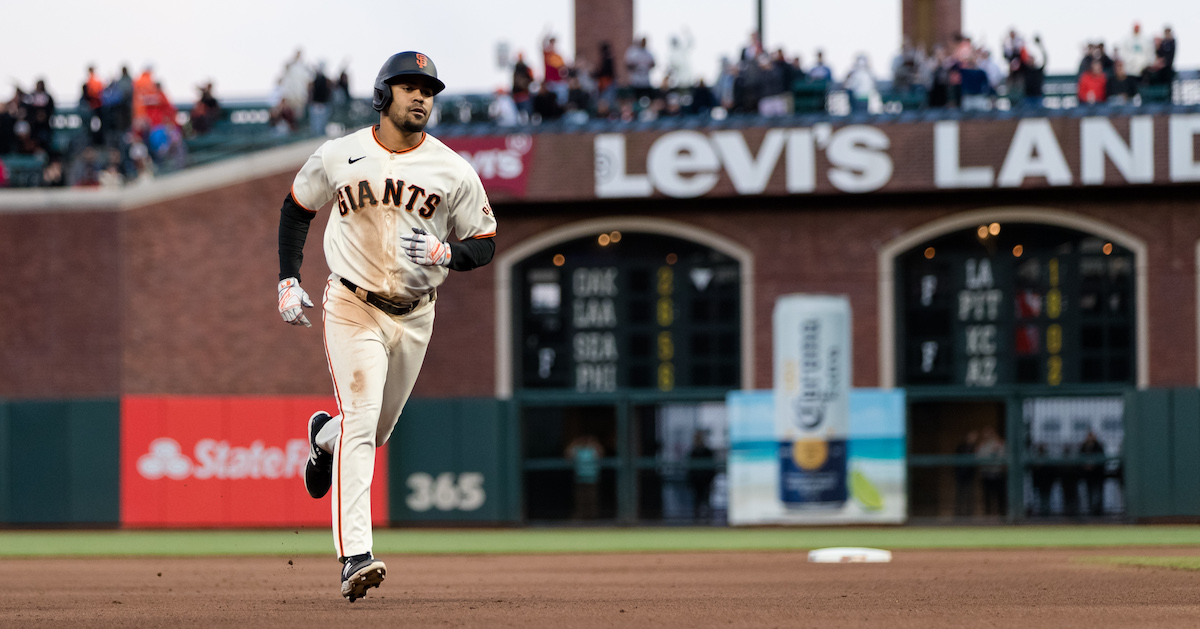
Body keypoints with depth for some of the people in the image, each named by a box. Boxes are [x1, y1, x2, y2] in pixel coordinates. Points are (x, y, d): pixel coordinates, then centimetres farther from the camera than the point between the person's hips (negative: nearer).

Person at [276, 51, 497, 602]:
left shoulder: (453, 171, -6)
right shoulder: (339, 157, -6)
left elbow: (484, 244, 0)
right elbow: (297, 209, 10)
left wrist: (445, 253, -22)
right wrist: (287, 281, 1)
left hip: (414, 314, 3)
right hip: (352, 307, -3)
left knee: (377, 429, 17)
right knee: (361, 420, -17)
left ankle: (324, 435, 55)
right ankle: (355, 558, -23)